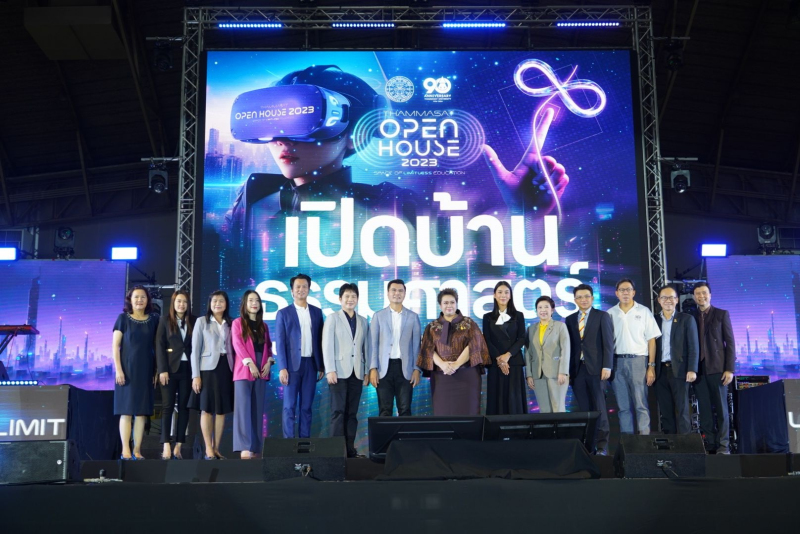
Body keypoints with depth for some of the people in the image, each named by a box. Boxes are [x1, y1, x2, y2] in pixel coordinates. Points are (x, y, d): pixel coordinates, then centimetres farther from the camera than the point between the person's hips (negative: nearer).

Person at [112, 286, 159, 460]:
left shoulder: (153, 319, 8)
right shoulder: (123, 318, 1)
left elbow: (157, 347, 10)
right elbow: (115, 346, -2)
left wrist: (157, 370, 4)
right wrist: (118, 369, -11)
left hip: (146, 370, 3)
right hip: (127, 369, -3)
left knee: (141, 412, 2)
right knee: (126, 411, -2)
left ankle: (137, 450, 6)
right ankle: (125, 450, 0)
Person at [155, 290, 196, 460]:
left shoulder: (194, 321, 8)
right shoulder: (165, 320, 4)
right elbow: (160, 346, -1)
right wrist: (163, 370, -10)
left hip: (187, 369, 2)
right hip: (170, 368, -2)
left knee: (184, 407, 2)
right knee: (168, 407, -3)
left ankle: (178, 446, 5)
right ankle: (166, 446, -3)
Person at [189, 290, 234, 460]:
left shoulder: (230, 324, 11)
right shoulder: (202, 321, 2)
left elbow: (233, 349, 10)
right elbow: (195, 350, -2)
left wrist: (235, 371, 0)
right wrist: (195, 375, -9)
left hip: (226, 368, 3)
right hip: (208, 368, -3)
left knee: (222, 409, 3)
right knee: (207, 409, -3)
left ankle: (216, 448, 9)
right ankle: (208, 449, 0)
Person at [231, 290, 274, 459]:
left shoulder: (263, 325, 18)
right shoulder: (237, 323, 4)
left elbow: (268, 346, 16)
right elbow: (237, 344, -7)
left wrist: (269, 362, -3)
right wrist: (250, 363, -16)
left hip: (261, 371, 5)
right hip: (243, 370, -5)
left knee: (258, 409, 4)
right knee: (243, 407, -11)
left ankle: (255, 448, 6)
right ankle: (244, 448, -17)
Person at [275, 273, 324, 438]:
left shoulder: (317, 312, 10)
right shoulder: (283, 313, 1)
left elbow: (320, 340, 11)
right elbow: (279, 343, -3)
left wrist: (322, 366, 7)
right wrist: (282, 368, -11)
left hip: (311, 363, 3)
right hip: (292, 364, -3)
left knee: (307, 406, 7)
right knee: (289, 406, -1)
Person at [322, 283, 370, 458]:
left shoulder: (363, 321, 13)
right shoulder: (333, 318, 3)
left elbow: (366, 347, 12)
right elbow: (327, 345, -4)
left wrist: (367, 371, 6)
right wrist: (330, 370, -12)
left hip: (357, 372, 4)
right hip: (339, 371, -4)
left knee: (352, 412, 4)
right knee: (338, 411, -6)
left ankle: (350, 449, 7)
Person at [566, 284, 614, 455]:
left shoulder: (602, 316, 5)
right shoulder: (570, 320, 14)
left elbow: (608, 343, -1)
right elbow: (569, 346, 11)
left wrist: (607, 366, -10)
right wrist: (567, 370, 4)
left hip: (596, 368, -3)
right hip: (577, 369, 3)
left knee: (599, 407, -4)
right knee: (584, 409, 2)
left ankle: (602, 445, 0)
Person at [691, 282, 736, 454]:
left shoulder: (721, 314, 5)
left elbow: (730, 343, 1)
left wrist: (730, 369, -7)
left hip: (717, 368, -2)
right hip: (699, 369, 2)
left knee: (721, 408, -1)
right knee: (704, 409, 3)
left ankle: (723, 446, 3)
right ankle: (710, 444, 7)